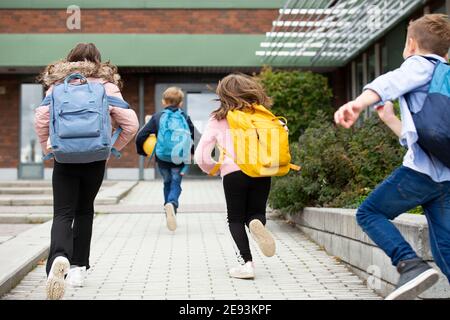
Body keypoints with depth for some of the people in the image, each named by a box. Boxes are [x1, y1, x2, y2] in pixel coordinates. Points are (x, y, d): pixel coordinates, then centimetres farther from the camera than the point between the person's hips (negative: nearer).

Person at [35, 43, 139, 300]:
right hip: (95, 159, 1)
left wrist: (49, 148, 7)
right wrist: (112, 148, 8)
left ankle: (59, 258, -30)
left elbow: (41, 119, -7)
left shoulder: (58, 84, 5)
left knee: (63, 214, -1)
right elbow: (131, 124, -4)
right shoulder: (107, 86, 4)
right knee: (85, 211, 19)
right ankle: (78, 267, 22)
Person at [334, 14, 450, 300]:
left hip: (423, 168, -8)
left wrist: (358, 104, -38)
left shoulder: (421, 64, 6)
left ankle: (412, 266, -15)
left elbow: (391, 83, -21)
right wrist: (389, 118, 42)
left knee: (369, 213, 5)